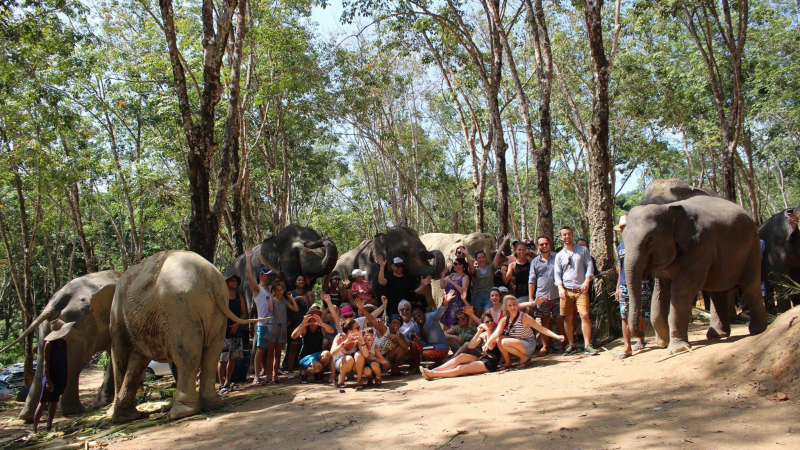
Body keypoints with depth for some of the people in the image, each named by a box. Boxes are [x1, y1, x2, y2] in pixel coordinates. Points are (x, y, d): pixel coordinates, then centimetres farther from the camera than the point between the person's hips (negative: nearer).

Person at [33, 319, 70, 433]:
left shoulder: (63, 343, 8)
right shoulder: (49, 344, -12)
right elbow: (45, 363, -14)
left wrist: (66, 379, 14)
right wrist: (48, 381, -19)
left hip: (60, 377, 7)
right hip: (50, 376, -7)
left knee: (54, 402, 11)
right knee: (43, 402, -5)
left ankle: (49, 427, 18)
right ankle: (35, 429, 0)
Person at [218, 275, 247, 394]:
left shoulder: (240, 298, 13)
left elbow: (244, 313, 10)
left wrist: (237, 324, -5)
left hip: (236, 331, 5)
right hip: (223, 332, -5)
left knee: (233, 358, 7)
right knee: (222, 359, -7)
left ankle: (227, 382, 17)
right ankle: (221, 384, -2)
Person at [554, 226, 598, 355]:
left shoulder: (582, 250, 9)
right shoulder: (559, 255, 12)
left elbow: (589, 266, 4)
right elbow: (557, 273, 8)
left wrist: (586, 282, -9)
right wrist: (560, 288, -7)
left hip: (581, 289, -2)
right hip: (566, 290, 2)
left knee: (584, 314, -15)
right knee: (567, 318, 3)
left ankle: (587, 345, -10)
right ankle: (571, 345, 14)